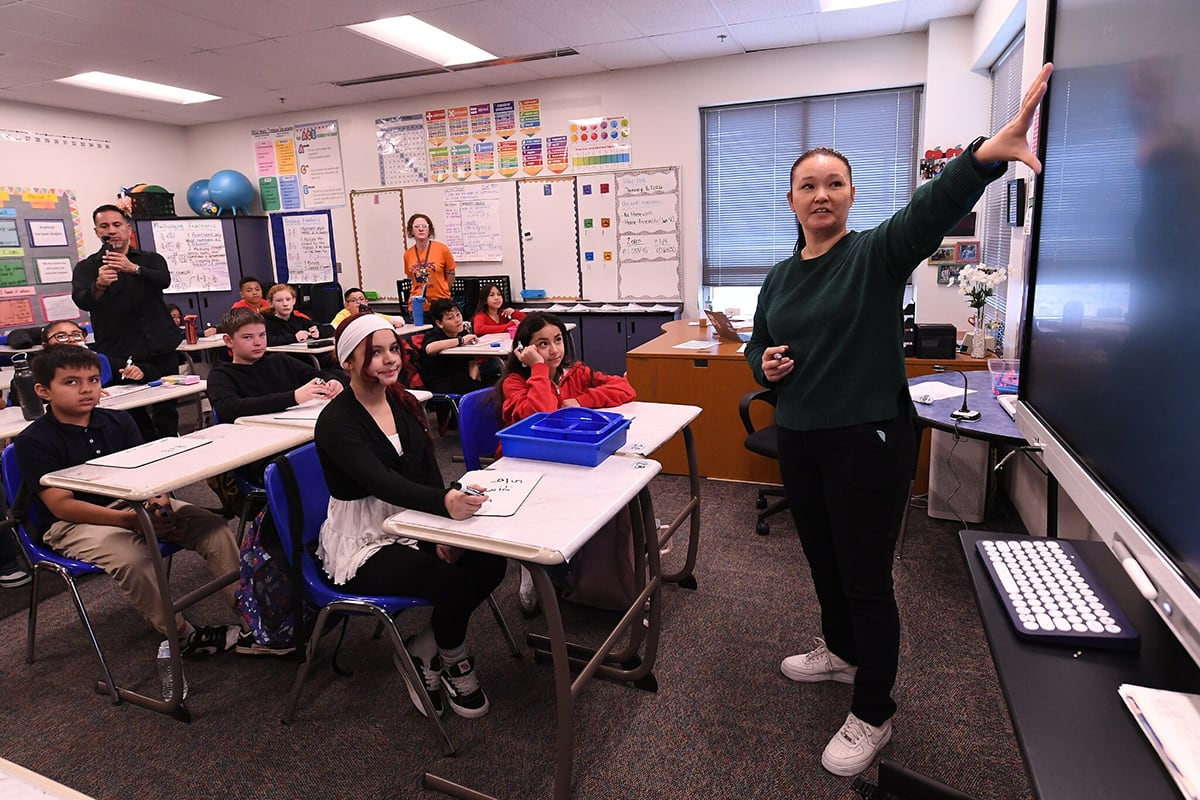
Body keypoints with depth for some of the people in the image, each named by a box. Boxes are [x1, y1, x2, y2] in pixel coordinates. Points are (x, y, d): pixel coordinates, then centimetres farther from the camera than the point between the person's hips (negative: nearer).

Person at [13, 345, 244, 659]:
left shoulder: (118, 421, 7)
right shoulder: (33, 442, -7)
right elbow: (61, 505, -16)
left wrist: (158, 499, -20)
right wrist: (127, 519, -30)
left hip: (134, 505, 5)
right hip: (73, 524, -5)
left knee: (214, 528, -16)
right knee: (130, 557, -37)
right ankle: (182, 635, -18)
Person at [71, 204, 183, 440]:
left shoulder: (151, 260, 10)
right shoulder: (86, 268, 8)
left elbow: (164, 280, -13)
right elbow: (82, 301, -11)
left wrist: (133, 269, -33)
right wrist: (99, 285, -33)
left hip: (161, 349, 1)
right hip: (118, 355, 0)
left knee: (167, 410, 1)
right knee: (134, 415, -2)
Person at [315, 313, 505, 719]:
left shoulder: (404, 403, 4)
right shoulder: (336, 422, -18)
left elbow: (428, 470, 1)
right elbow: (383, 483, -33)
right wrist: (445, 502, -53)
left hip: (408, 526, 7)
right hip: (361, 544, -6)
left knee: (490, 563, -16)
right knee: (454, 583, -25)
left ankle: (422, 649, 5)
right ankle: (452, 661, 8)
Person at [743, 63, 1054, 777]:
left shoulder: (877, 255, -9)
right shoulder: (779, 278, 8)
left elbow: (933, 209, -29)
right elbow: (758, 348, 19)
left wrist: (987, 155, -48)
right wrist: (764, 364, -5)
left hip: (868, 442, -6)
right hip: (800, 442, 6)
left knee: (866, 576, 3)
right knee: (823, 558, 21)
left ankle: (874, 716, 24)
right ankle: (841, 652, 48)